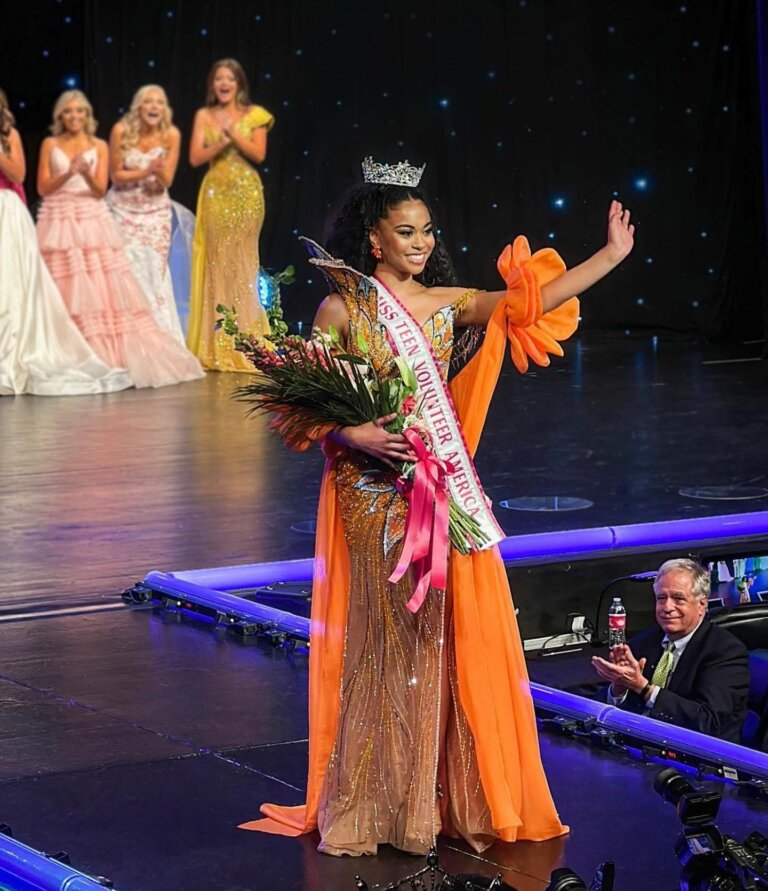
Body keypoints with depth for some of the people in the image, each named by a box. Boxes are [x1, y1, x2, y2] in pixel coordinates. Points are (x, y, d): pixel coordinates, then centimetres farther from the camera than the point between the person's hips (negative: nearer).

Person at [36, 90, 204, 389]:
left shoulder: (99, 147, 9)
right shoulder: (50, 144, 8)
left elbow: (100, 190, 0)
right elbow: (43, 187, 1)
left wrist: (86, 174, -20)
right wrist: (69, 172, -15)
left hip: (93, 221, 1)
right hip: (59, 223, -1)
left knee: (104, 289, -6)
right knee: (66, 293, -6)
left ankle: (111, 356, -5)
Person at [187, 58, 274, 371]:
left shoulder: (254, 115, 5)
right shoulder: (204, 116, 7)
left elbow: (259, 154, -5)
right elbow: (195, 157, 0)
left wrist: (234, 134, -17)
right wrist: (220, 143, -15)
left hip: (246, 192, -1)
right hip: (216, 193, 1)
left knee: (242, 263, -2)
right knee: (217, 264, -2)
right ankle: (218, 348, 0)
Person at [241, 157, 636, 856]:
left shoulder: (448, 304, 8)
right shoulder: (341, 309, -3)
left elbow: (534, 300, 1)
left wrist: (613, 254, -4)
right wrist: (357, 434, -22)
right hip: (373, 494, -4)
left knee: (447, 636, 3)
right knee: (380, 640, -2)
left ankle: (445, 799, 12)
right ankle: (363, 806, 6)